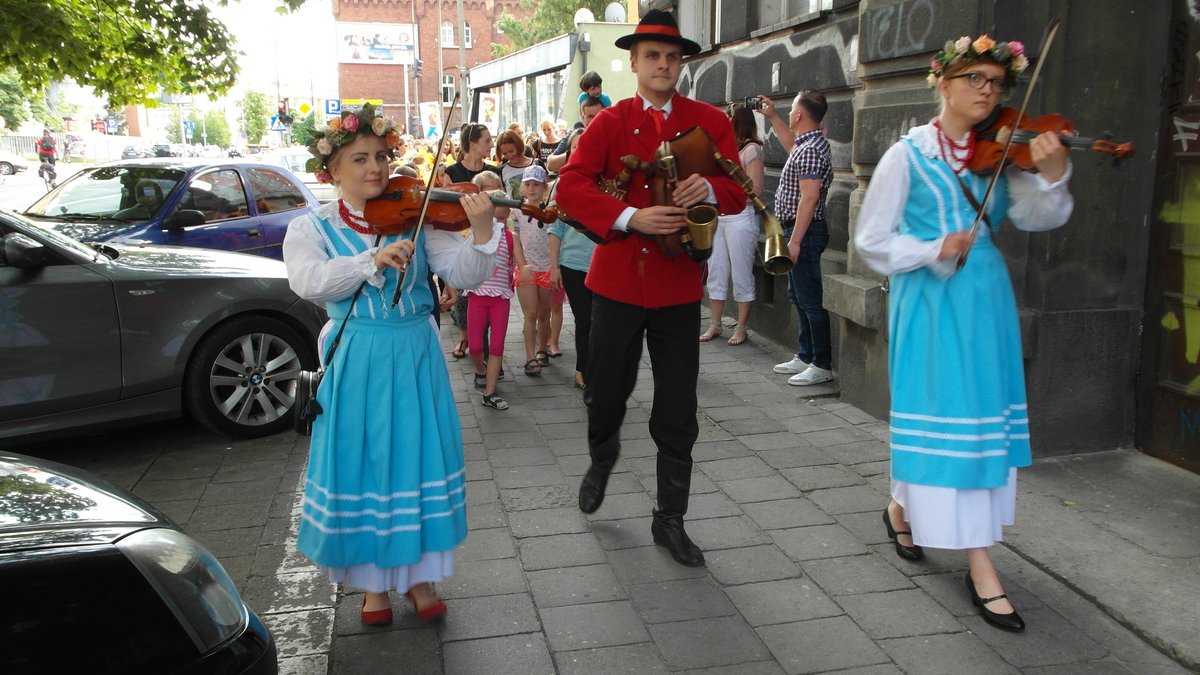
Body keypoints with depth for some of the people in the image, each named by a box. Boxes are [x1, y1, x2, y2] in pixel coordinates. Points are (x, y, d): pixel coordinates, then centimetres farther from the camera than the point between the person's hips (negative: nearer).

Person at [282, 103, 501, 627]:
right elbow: (309, 282, -19)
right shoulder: (311, 229, 1)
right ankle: (373, 582, 25)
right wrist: (372, 260, -31)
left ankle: (419, 576, 24)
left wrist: (481, 231, -26)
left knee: (418, 461, 6)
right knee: (362, 466, 6)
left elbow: (463, 276, -7)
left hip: (416, 360, 1)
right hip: (357, 366, -1)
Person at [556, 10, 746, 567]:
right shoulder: (610, 122, 2)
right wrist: (631, 217, -25)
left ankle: (670, 521, 20)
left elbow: (737, 193, 2)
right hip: (617, 280, 0)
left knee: (677, 415, 4)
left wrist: (709, 188, -21)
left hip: (679, 285, 0)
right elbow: (570, 187, -11)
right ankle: (602, 458, 46)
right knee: (606, 391, 12)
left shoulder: (710, 122, 4)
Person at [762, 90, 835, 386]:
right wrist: (772, 116, 39)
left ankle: (822, 365, -2)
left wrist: (795, 240, -25)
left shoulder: (810, 151, -18)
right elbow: (790, 142, 39)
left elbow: (809, 197, -24)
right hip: (798, 230, 11)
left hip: (804, 232, -11)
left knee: (810, 300, -7)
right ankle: (805, 356, 25)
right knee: (799, 296, 16)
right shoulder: (809, 143, 13)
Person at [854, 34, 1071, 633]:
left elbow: (1035, 216, -5)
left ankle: (902, 506, 33)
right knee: (945, 415, -3)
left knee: (984, 415, 10)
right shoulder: (909, 156, -4)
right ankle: (979, 565, 8)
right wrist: (934, 251, -18)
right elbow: (872, 242, -4)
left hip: (986, 300, 5)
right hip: (930, 302, -5)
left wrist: (1052, 174, -23)